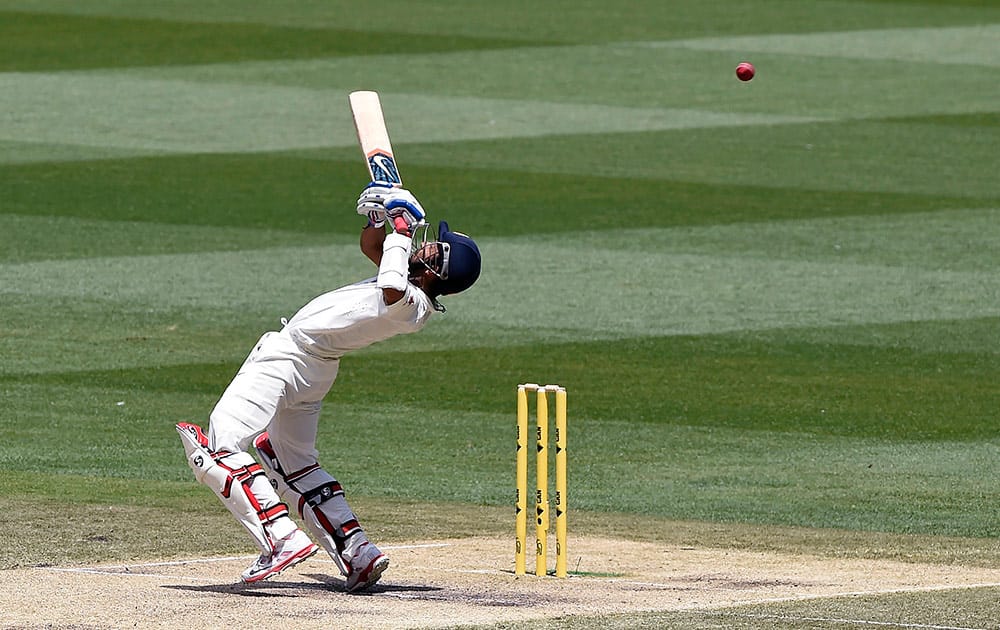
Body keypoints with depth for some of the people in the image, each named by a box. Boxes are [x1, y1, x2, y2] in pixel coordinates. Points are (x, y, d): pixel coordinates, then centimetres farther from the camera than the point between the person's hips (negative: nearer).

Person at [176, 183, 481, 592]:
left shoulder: (411, 302, -23)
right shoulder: (416, 298, 4)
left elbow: (392, 288, -48)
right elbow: (371, 247, 18)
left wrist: (401, 230, -30)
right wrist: (379, 216, -4)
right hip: (316, 371, 10)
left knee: (218, 448, -15)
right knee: (296, 464, 25)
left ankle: (281, 539, -25)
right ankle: (357, 554, 15)